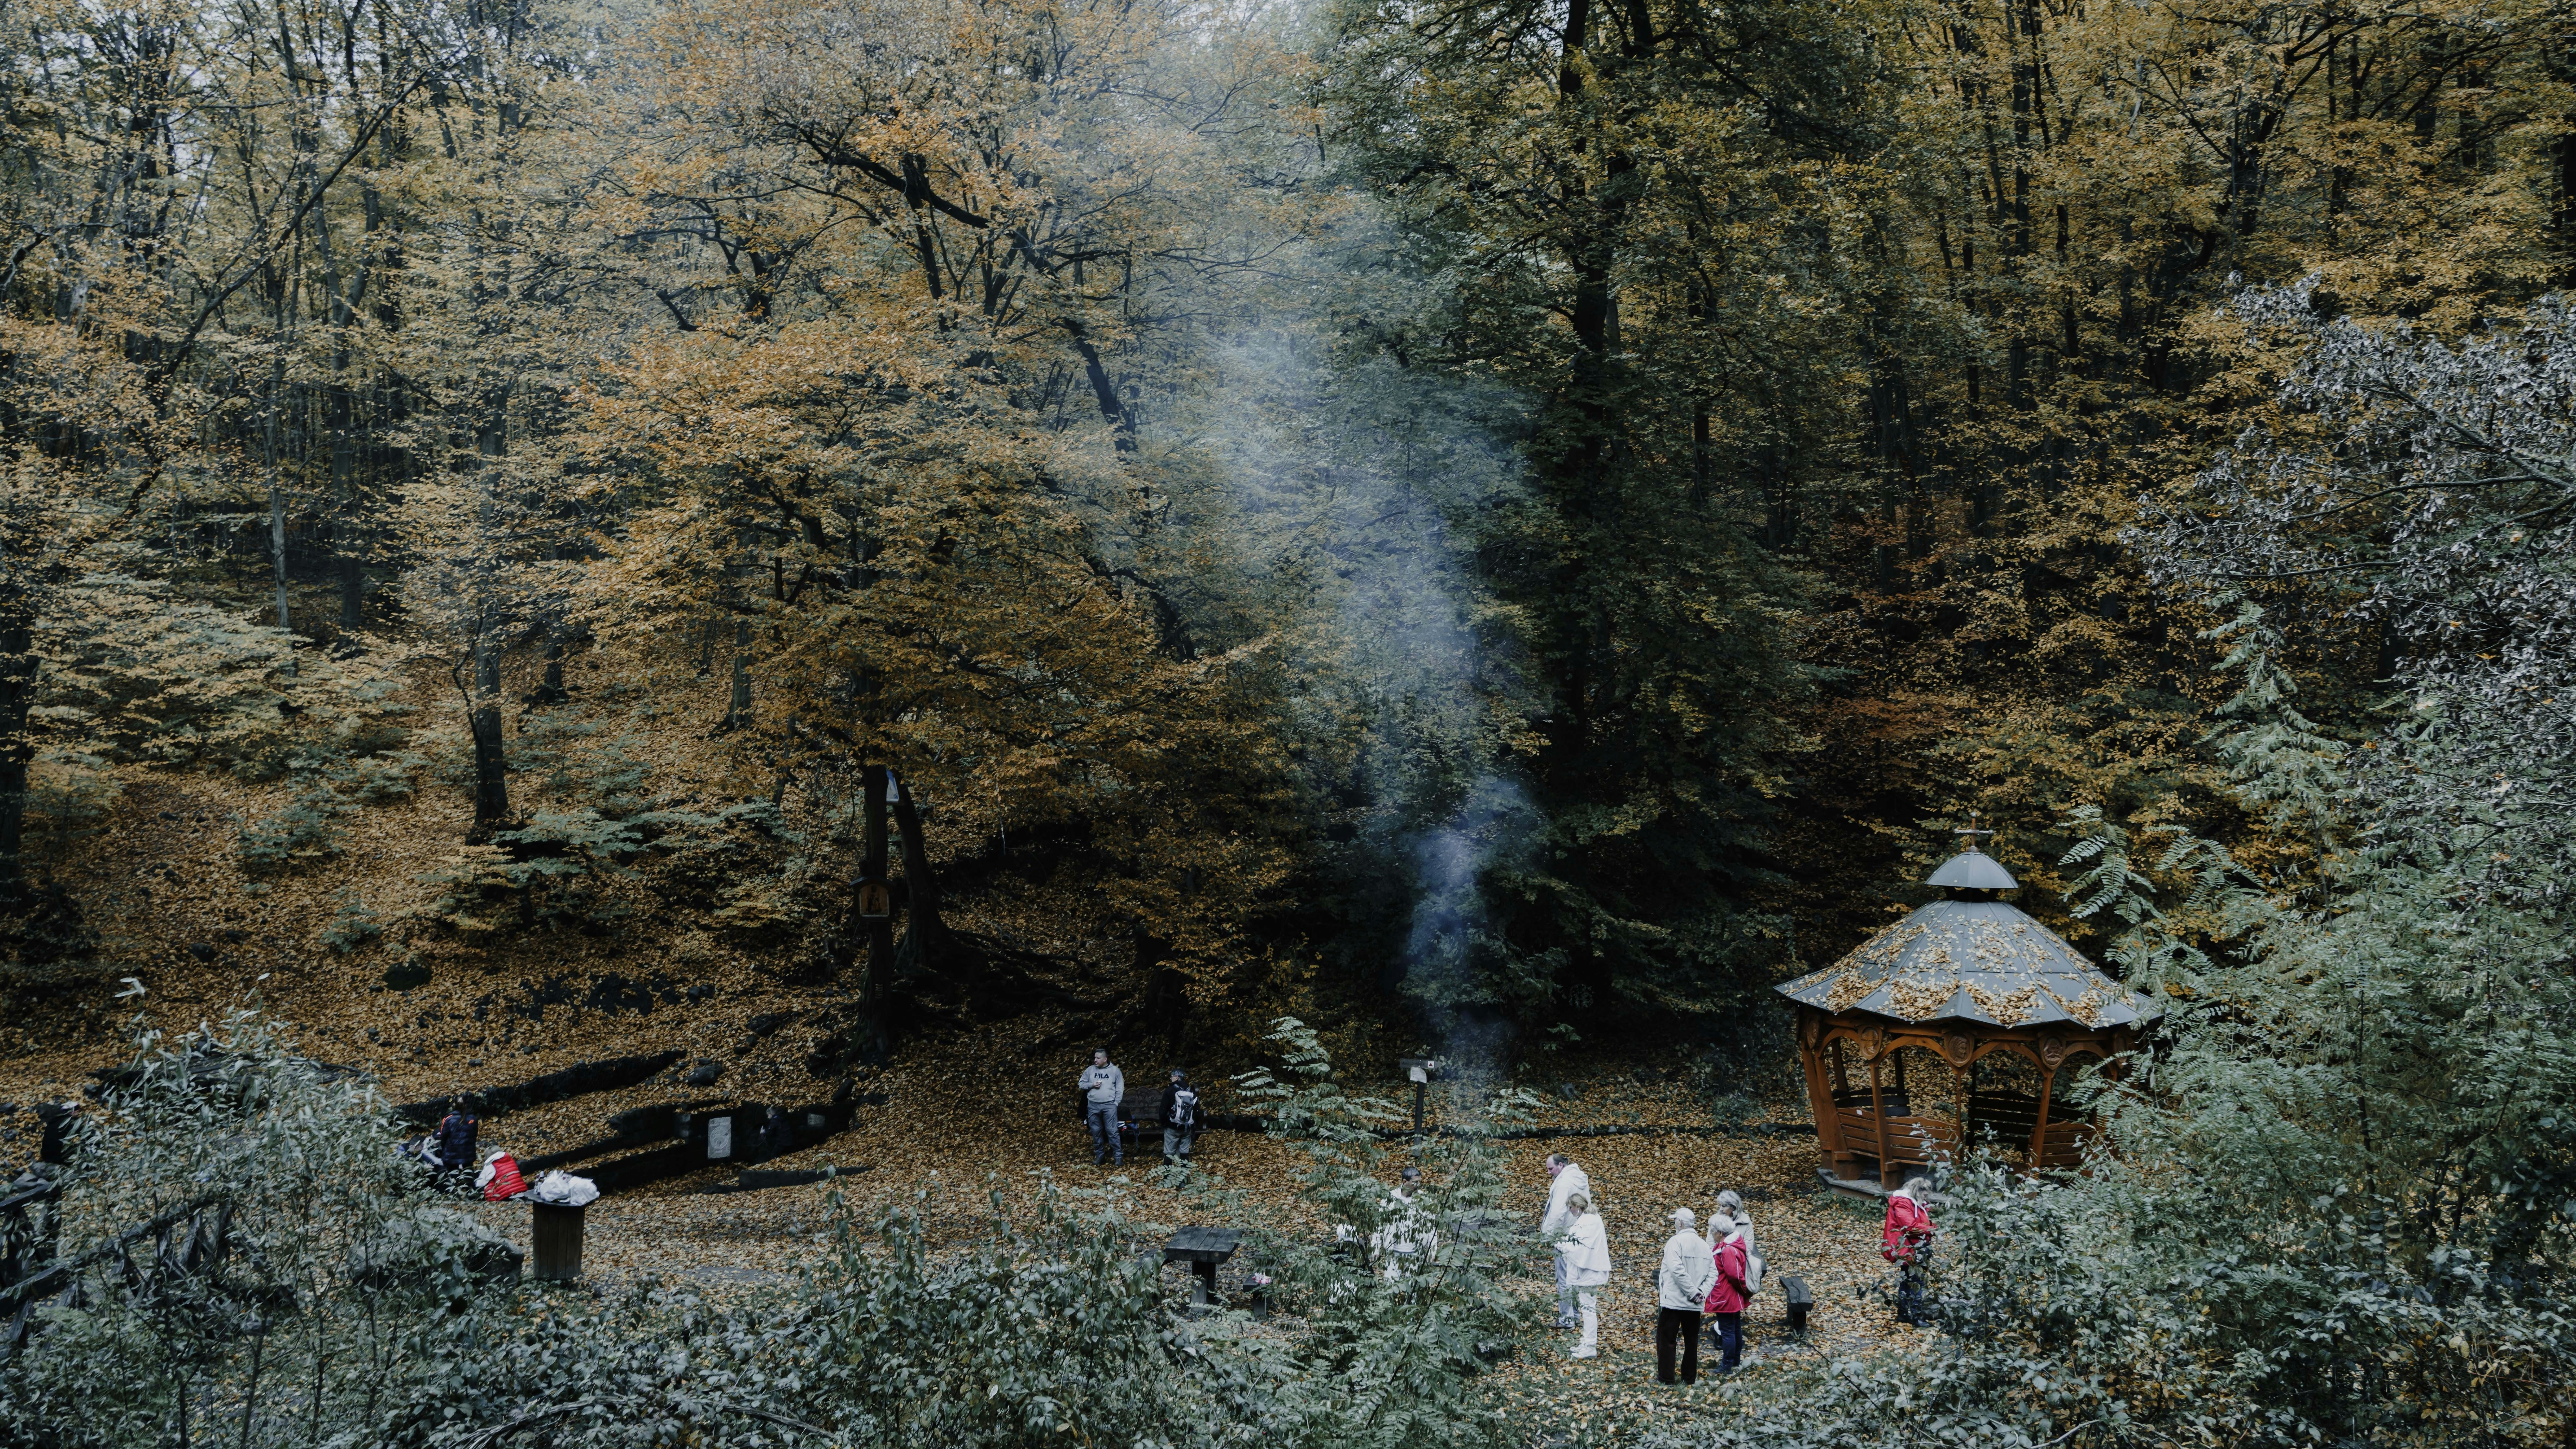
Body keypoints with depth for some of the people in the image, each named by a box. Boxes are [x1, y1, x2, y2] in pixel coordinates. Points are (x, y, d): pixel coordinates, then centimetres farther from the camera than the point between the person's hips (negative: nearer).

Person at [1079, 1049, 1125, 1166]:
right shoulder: (1090, 1070, 7)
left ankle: (1118, 1156, 0)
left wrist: (1116, 1103, -6)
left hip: (1109, 1105, -3)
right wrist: (1092, 1085, -8)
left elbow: (1120, 1089, 2)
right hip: (1093, 1106, 3)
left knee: (1112, 1131, -5)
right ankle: (1099, 1154, 21)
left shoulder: (1115, 1071, 1)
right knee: (1096, 1132, 9)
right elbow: (1081, 1084, 10)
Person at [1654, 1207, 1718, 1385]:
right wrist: (1702, 1292, -3)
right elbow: (1713, 1274, 5)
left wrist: (1693, 1292, -17)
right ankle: (1690, 1379, 17)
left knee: (1666, 1340, 2)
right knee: (1691, 1341, 13)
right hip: (1695, 1304, 6)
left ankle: (1665, 1380, 2)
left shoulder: (1676, 1241, -12)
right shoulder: (1705, 1245, 9)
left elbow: (1677, 1270, -23)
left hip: (1674, 1301, -6)